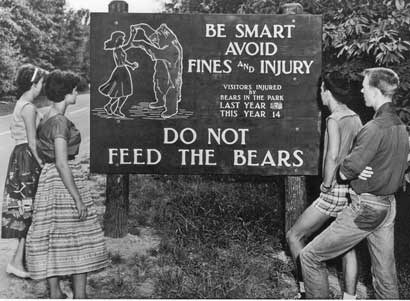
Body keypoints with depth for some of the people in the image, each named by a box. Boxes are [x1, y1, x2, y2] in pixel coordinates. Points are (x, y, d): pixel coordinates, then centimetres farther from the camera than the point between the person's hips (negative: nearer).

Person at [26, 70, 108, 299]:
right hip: (65, 183, -9)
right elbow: (62, 163, -24)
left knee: (53, 239, 12)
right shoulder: (60, 122, -19)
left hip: (49, 180, 9)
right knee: (79, 241, 3)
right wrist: (78, 198, -21)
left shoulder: (47, 119, 10)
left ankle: (55, 292, 23)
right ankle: (80, 295, 12)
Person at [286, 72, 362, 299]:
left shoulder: (334, 119, -16)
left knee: (294, 236, 4)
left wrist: (326, 186, -17)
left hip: (335, 193, -9)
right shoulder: (356, 119, 9)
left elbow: (332, 156, -28)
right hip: (352, 192, 9)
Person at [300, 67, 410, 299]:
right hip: (389, 206, 9)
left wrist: (328, 180, -1)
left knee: (310, 257, 1)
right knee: (386, 274, 17)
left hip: (365, 209, -9)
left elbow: (347, 171, -22)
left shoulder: (375, 128, -20)